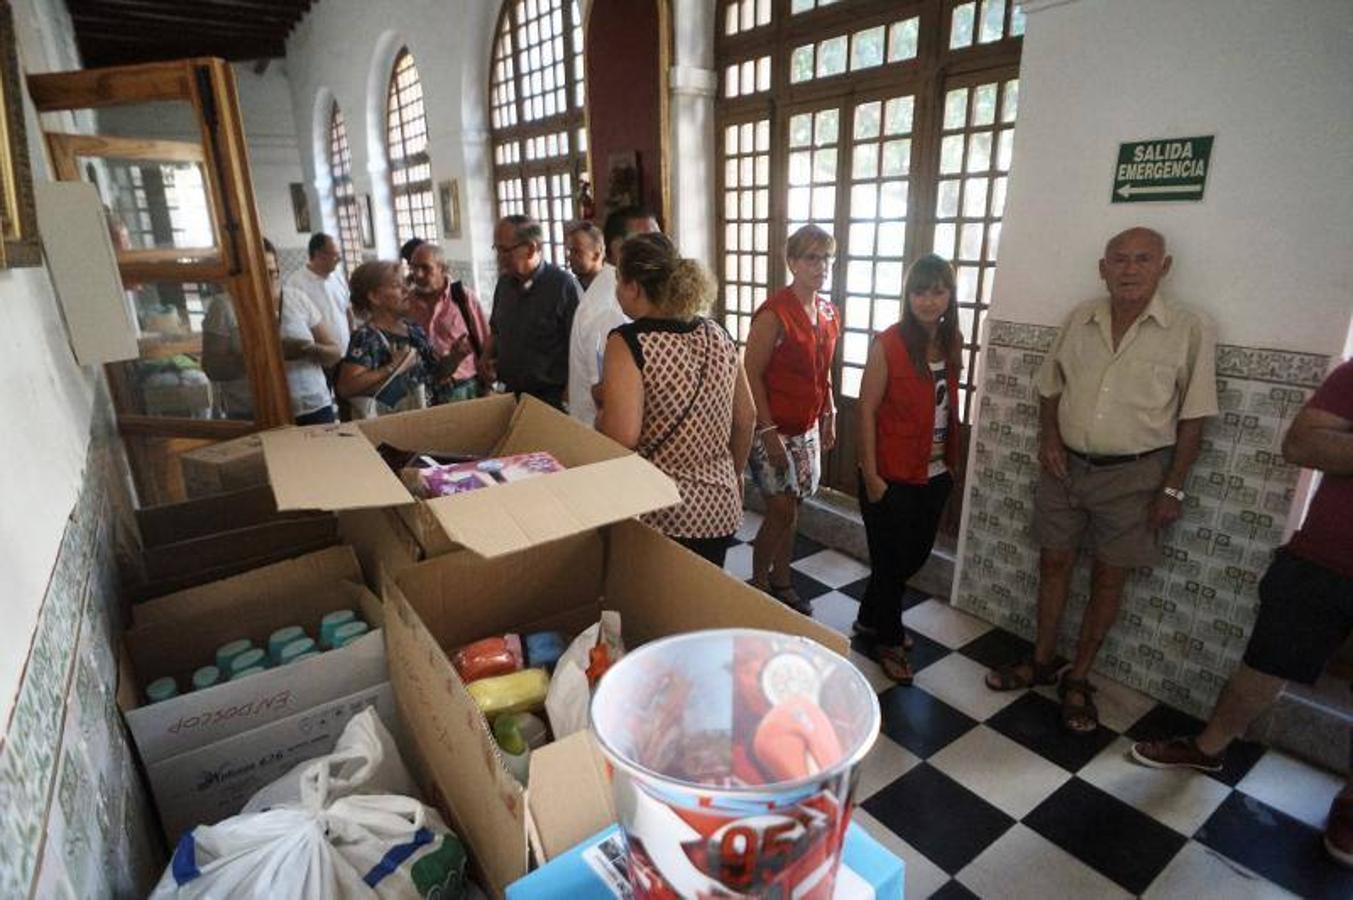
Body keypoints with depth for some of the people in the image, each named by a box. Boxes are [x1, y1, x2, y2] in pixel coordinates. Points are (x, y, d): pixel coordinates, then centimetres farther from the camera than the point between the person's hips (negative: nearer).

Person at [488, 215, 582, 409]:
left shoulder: (564, 285, -14)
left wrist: (569, 398, -16)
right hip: (511, 394, 6)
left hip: (553, 398, -6)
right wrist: (489, 358, 3)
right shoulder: (504, 283, 7)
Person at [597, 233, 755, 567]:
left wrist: (603, 407, -3)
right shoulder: (718, 336, 2)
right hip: (720, 506, 6)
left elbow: (622, 437, -25)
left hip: (659, 515, -5)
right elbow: (746, 417, 9)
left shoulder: (629, 343, -16)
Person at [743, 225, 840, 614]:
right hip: (775, 429, -7)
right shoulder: (774, 313, -17)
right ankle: (758, 584, 18)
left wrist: (829, 416, 13)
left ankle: (781, 582, 29)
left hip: (808, 428, 7)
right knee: (782, 511, -3)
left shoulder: (829, 312, 7)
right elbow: (751, 375, -17)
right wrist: (768, 432, -19)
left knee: (791, 510, 14)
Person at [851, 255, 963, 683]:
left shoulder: (952, 342, 3)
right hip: (892, 475, -6)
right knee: (891, 559, 8)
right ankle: (887, 640, 31)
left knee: (917, 553, 19)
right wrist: (870, 476, -16)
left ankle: (872, 618, 42)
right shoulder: (888, 344, -15)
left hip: (935, 473, 7)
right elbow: (866, 411, -14)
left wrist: (953, 462, 11)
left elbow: (950, 405, 11)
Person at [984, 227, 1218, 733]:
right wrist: (1048, 436, -3)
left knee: (1108, 578, 8)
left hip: (1133, 475, -3)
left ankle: (1078, 678, 25)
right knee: (1054, 563, 11)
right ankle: (1042, 661, 29)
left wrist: (1173, 488, -7)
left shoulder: (1190, 331, -8)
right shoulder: (1079, 320, 2)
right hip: (1066, 464, 3)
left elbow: (1192, 417, -6)